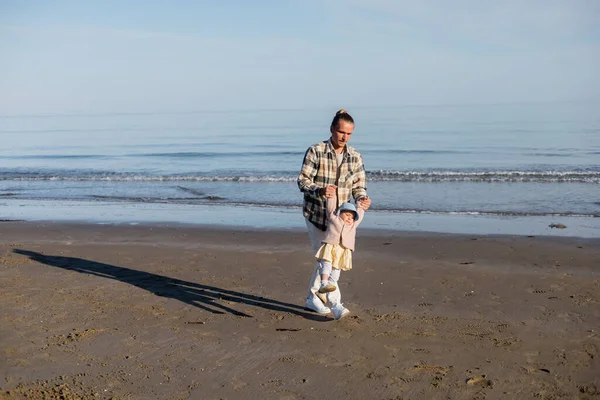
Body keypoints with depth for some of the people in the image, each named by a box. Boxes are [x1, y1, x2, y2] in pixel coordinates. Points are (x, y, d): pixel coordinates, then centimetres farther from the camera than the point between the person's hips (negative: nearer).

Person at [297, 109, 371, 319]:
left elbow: (359, 185, 3)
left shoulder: (355, 157, 0)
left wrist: (361, 197, -21)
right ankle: (336, 302, 2)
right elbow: (302, 180, -13)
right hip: (316, 213, -4)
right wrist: (319, 190, -34)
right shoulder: (315, 151, -12)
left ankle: (313, 298, 28)